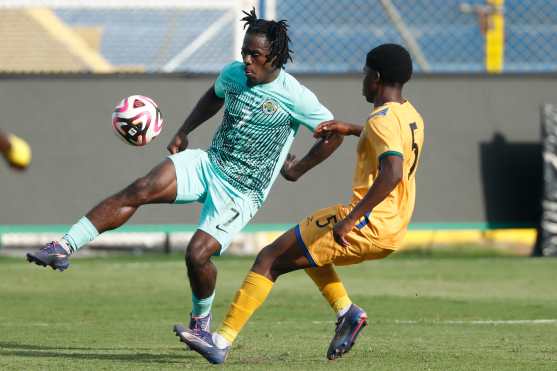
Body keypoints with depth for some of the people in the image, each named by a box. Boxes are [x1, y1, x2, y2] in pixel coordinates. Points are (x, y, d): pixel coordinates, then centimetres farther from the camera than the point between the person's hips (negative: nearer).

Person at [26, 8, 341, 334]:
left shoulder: (295, 97, -15)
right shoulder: (233, 74, 1)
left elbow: (335, 134, -6)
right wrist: (183, 132, 16)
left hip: (242, 193, -5)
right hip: (208, 164, 5)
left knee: (197, 255, -19)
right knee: (139, 190, -18)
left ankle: (201, 318, 13)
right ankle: (64, 248, -22)